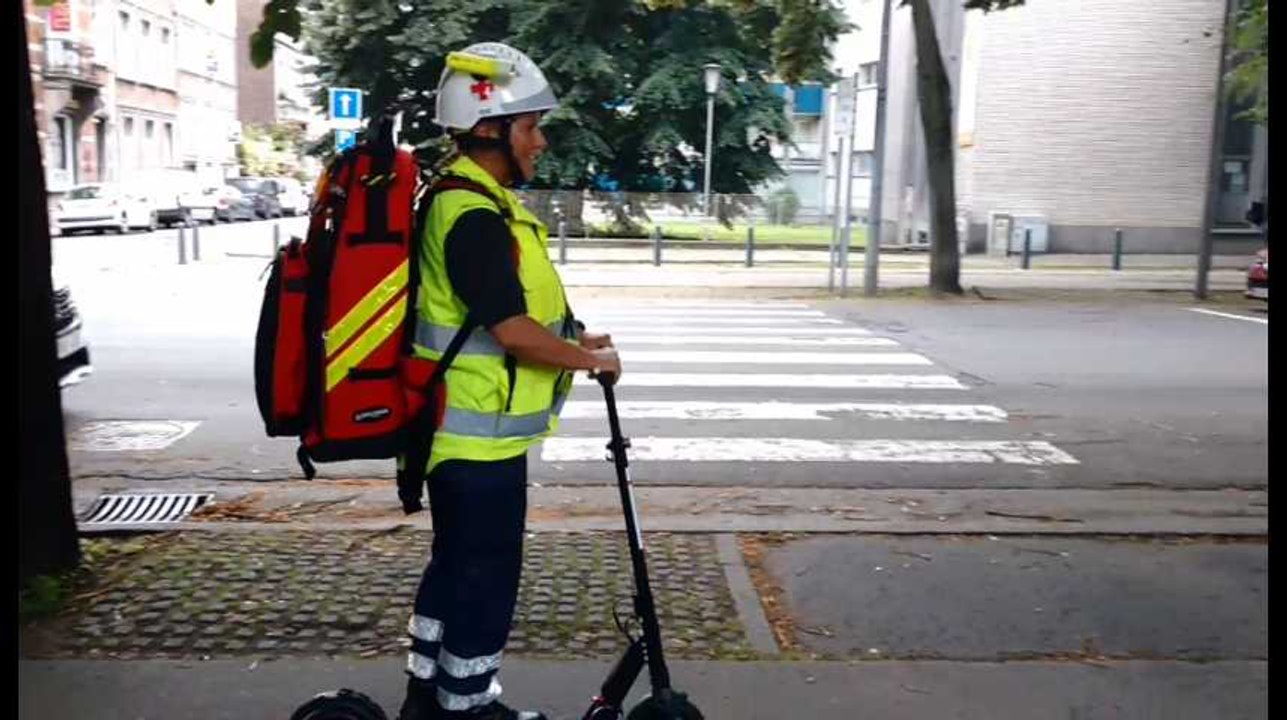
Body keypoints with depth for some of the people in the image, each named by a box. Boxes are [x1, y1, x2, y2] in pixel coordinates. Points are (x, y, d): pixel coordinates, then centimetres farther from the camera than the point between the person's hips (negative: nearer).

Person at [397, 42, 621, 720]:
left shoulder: (469, 200, 13)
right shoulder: (474, 215, -22)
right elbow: (512, 330, -26)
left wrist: (569, 337, 12)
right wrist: (589, 358, -11)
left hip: (461, 430, 11)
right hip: (480, 435, -11)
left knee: (456, 564, 22)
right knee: (486, 577, 3)